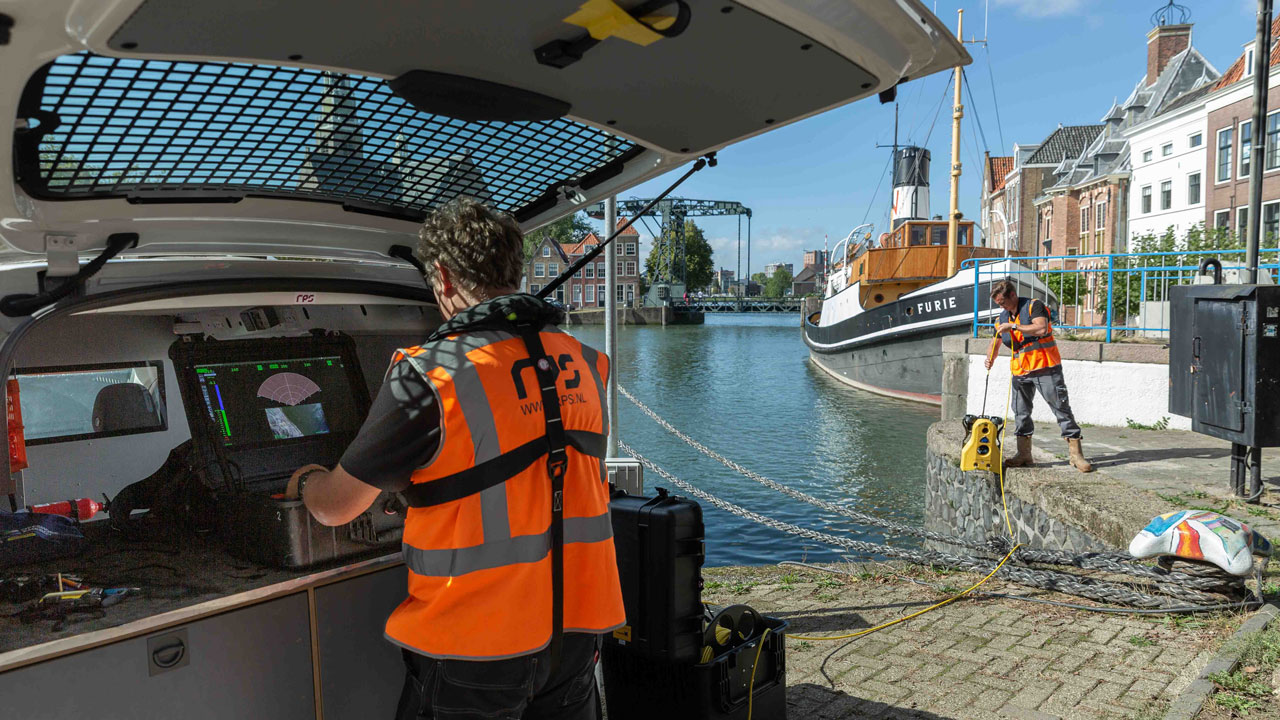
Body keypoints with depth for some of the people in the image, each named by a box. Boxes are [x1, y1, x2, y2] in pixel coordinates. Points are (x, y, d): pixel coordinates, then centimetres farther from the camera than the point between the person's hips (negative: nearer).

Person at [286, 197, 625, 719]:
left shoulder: (430, 375, -18)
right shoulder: (584, 364, 1)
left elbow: (336, 507, -7)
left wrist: (305, 481, 18)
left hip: (476, 645, -5)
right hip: (577, 631, 6)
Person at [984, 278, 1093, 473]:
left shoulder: (1033, 306, -7)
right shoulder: (1002, 319, 12)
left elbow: (1041, 328, -24)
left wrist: (1014, 326, -21)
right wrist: (990, 359, -1)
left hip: (1045, 369, -6)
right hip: (1020, 372, 6)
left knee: (1062, 409, -4)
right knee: (1021, 412, 6)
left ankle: (1075, 454, -2)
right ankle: (1024, 455, 15)